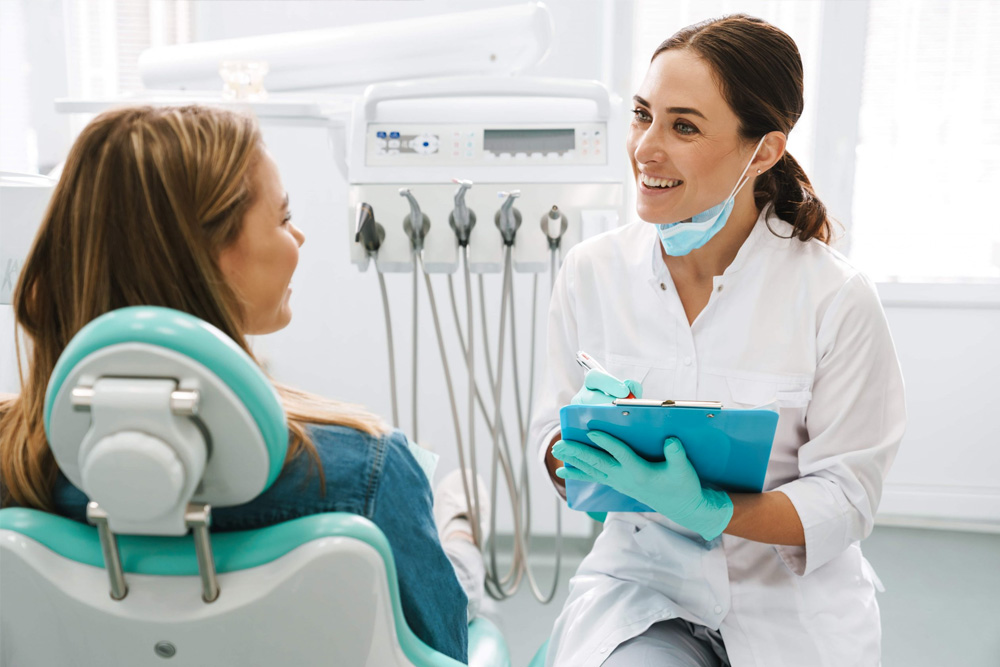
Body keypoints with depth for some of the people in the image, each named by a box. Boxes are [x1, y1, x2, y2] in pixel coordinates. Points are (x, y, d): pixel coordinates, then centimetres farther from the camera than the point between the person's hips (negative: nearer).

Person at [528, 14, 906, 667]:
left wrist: (704, 509, -24)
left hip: (790, 605, 0)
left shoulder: (837, 299, -11)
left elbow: (846, 500, -8)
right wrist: (584, 440, -20)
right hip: (638, 582, 1)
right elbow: (555, 451, 4)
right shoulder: (592, 271, -3)